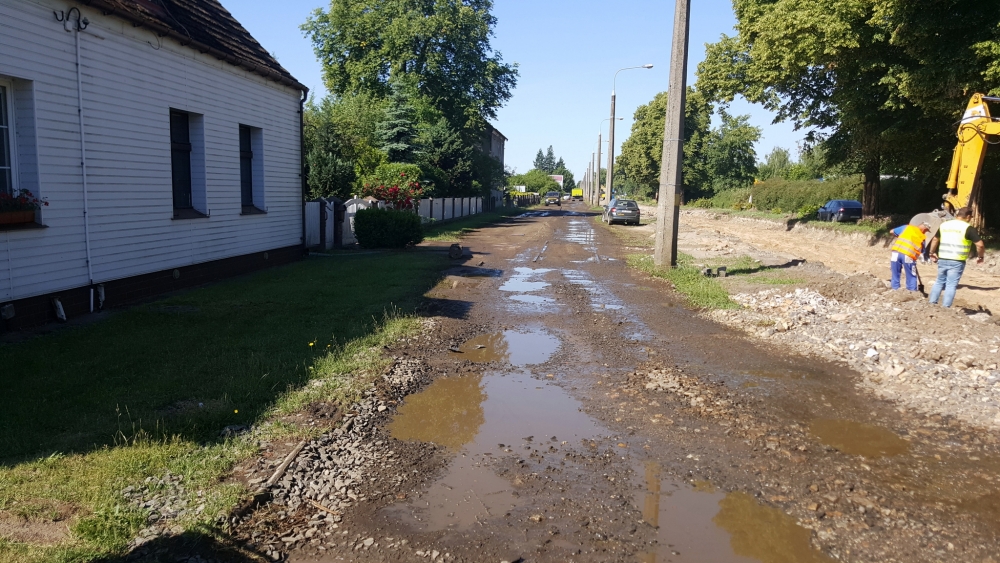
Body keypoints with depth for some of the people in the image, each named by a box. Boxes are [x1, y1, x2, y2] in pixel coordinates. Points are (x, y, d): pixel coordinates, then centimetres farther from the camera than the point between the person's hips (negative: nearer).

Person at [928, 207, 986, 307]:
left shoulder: (944, 225, 9)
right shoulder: (968, 228, -7)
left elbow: (935, 239, 20)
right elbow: (980, 245, -11)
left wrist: (932, 253, 32)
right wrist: (980, 256, 6)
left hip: (942, 260, 5)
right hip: (957, 262, -5)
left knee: (939, 282, 19)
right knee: (951, 285, 0)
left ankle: (932, 303, 20)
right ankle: (945, 308, -2)